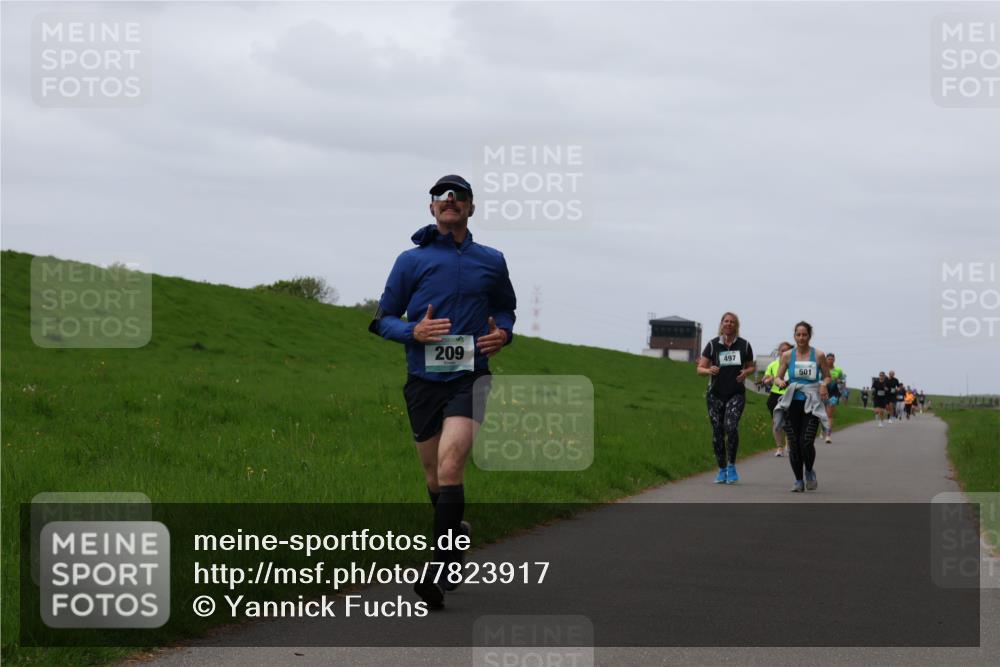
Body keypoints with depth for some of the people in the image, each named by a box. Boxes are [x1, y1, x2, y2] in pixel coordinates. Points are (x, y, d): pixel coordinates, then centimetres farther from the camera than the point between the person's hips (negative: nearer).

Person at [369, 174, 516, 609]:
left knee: (450, 465, -21)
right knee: (435, 477, 10)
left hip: (469, 378, -2)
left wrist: (503, 333, 1)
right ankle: (456, 532, 40)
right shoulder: (411, 261, 4)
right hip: (424, 379, 2)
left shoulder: (491, 262, 8)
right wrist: (414, 332, -14)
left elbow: (505, 308, 24)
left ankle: (440, 571, -23)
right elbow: (384, 319, 7)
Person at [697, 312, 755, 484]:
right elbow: (700, 368, 2)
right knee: (717, 431, 1)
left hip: (736, 394, -1)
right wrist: (709, 370, -21)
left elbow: (751, 366, 17)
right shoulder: (713, 345, 2)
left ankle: (731, 466, -8)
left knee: (731, 426, -21)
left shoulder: (744, 345, 5)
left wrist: (746, 372, -7)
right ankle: (722, 470, 14)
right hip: (715, 394, 1)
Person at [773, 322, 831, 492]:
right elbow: (778, 377, 8)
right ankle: (799, 480, 15)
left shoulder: (818, 355, 1)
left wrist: (824, 384, -11)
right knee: (794, 444, 1)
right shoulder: (787, 355, 5)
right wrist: (781, 382, -15)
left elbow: (827, 376, 10)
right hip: (792, 403, 2)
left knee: (807, 442, -13)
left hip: (812, 403, -2)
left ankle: (809, 471, 16)